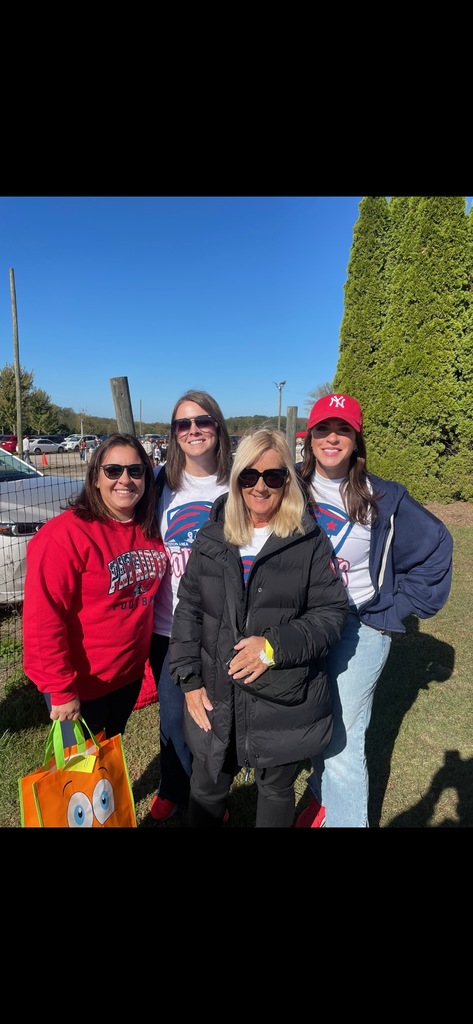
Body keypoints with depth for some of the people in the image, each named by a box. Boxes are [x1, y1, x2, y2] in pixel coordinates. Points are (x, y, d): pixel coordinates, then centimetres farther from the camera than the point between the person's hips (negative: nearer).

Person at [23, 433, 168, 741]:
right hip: (82, 684, -5)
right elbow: (43, 619, -23)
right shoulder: (66, 533, -23)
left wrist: (145, 658, 5)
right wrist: (61, 689, -20)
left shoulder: (149, 530, -3)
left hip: (130, 673, 6)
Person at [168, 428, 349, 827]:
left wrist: (276, 647, -21)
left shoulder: (310, 540, -9)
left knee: (276, 791, 22)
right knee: (207, 789, 22)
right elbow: (188, 610, 3)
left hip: (286, 702, -2)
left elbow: (332, 611, -8)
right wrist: (189, 680, -2)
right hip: (215, 700, 2)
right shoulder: (212, 537, -1)